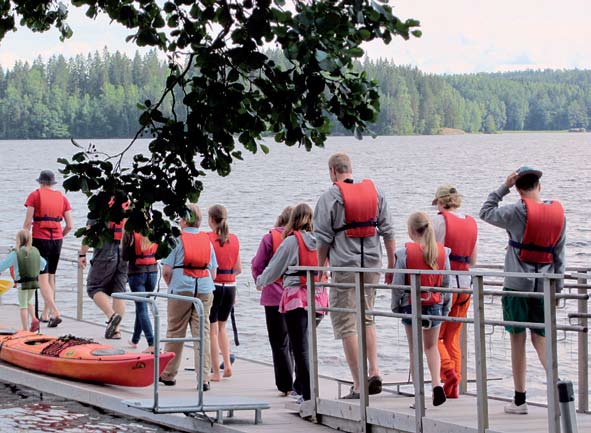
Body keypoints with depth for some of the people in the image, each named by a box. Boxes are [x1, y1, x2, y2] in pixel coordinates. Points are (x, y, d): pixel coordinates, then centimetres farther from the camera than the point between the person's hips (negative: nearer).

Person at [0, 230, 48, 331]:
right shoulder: (35, 251, 3)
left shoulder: (15, 254, -13)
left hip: (22, 283, -4)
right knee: (28, 301, 24)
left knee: (23, 306, 5)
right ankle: (34, 319, 3)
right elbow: (43, 263, 20)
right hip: (34, 282, 4)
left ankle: (25, 329, 4)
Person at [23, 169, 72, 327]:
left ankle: (55, 313, -22)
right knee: (51, 277, 17)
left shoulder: (35, 195, -3)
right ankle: (45, 314, 22)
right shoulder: (62, 198, 9)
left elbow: (28, 222, -10)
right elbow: (70, 225, 4)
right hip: (57, 241, 5)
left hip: (40, 240, -5)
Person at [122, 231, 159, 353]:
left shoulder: (130, 234, -12)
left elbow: (125, 256, -10)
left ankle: (152, 344, -14)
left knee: (142, 309, -2)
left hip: (136, 272, -4)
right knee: (141, 307, 20)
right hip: (152, 271, 4)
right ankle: (135, 340, 32)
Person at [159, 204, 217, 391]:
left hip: (181, 290, -3)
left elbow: (166, 271, -5)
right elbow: (213, 273, 9)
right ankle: (204, 378, -6)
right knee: (202, 333, 1)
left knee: (175, 333, 8)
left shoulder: (178, 240, -3)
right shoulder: (207, 240, 9)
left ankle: (168, 375, 19)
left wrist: (172, 285, 13)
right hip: (205, 291, 3)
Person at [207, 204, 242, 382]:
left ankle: (216, 372, 5)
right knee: (221, 326, 22)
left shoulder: (207, 238, -11)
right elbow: (238, 269, 10)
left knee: (212, 330, 5)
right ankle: (227, 365, 10)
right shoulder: (234, 239, 4)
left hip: (213, 286, -5)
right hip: (230, 287, 5)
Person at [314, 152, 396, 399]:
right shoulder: (375, 192, 8)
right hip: (372, 264, 5)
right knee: (366, 318, 20)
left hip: (344, 266, -5)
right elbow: (387, 231, 9)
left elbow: (323, 239, -5)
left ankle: (358, 385, -3)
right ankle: (374, 371, 5)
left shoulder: (329, 198, -6)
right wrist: (392, 265, 15)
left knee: (346, 324, 0)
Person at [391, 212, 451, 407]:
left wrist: (395, 306, 5)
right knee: (431, 346, 18)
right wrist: (446, 306, 15)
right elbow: (446, 283, 4)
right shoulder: (442, 252, -2)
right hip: (435, 306, 3)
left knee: (415, 350, 6)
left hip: (411, 305, -3)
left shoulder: (405, 253, -13)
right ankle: (436, 383, -3)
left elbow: (398, 284, -9)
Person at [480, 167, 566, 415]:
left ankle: (520, 400, 9)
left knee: (517, 339, 5)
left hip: (517, 283, -4)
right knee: (541, 338, 9)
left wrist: (504, 187, 4)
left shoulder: (519, 211, -12)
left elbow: (486, 212, 3)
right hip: (544, 284, 4)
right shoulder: (558, 213, 3)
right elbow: (559, 253, 7)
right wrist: (557, 287, 13)